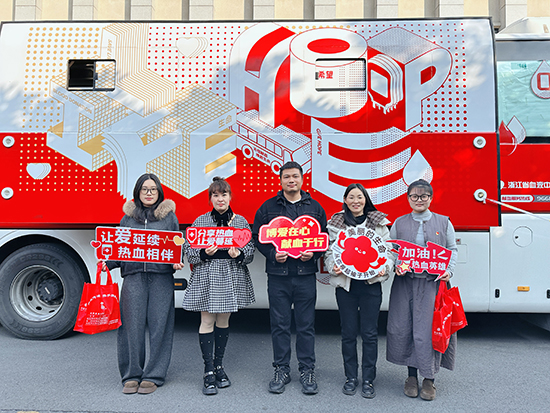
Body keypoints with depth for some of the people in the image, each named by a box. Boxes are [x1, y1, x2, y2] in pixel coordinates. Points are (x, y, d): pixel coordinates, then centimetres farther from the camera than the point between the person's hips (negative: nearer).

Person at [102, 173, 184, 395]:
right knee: (132, 325, 2)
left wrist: (177, 263, -9)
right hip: (133, 276, 1)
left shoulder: (169, 216, 10)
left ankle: (153, 375, 13)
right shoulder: (128, 217, 14)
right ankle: (131, 375, 16)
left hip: (161, 276, -1)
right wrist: (108, 263, -1)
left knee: (158, 324, 1)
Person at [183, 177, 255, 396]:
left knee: (223, 320, 11)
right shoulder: (200, 221, 2)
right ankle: (209, 371, 7)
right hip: (206, 276, -2)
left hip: (232, 276, 2)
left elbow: (251, 250, 5)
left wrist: (239, 254, -15)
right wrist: (204, 253, -18)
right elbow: (188, 250, 1)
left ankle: (219, 365, 26)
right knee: (207, 321, -3)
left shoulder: (240, 221, 5)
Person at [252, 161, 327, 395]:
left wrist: (314, 253, -7)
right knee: (279, 325, 7)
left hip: (306, 274, 0)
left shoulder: (315, 207, 8)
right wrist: (272, 254, -9)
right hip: (277, 275, 0)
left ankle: (307, 370, 21)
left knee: (306, 325, 7)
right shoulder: (268, 207, 6)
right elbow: (257, 236, 6)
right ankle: (281, 370, 22)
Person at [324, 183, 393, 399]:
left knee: (370, 333, 4)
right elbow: (329, 252, 8)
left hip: (371, 284, 0)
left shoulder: (379, 223, 5)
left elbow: (389, 250, 6)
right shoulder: (335, 224, 6)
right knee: (348, 332, 8)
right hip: (345, 284, 1)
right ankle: (351, 377, 24)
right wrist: (333, 267, -11)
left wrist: (384, 268, -11)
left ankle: (368, 379, 20)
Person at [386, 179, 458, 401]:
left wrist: (448, 270, -4)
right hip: (405, 282, 2)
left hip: (433, 283, -1)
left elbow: (453, 249, 11)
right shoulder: (399, 223, 9)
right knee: (403, 328, 3)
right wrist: (396, 265, -8)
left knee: (429, 329, -3)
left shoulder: (444, 222, 8)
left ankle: (429, 379, 14)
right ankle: (412, 375, 22)